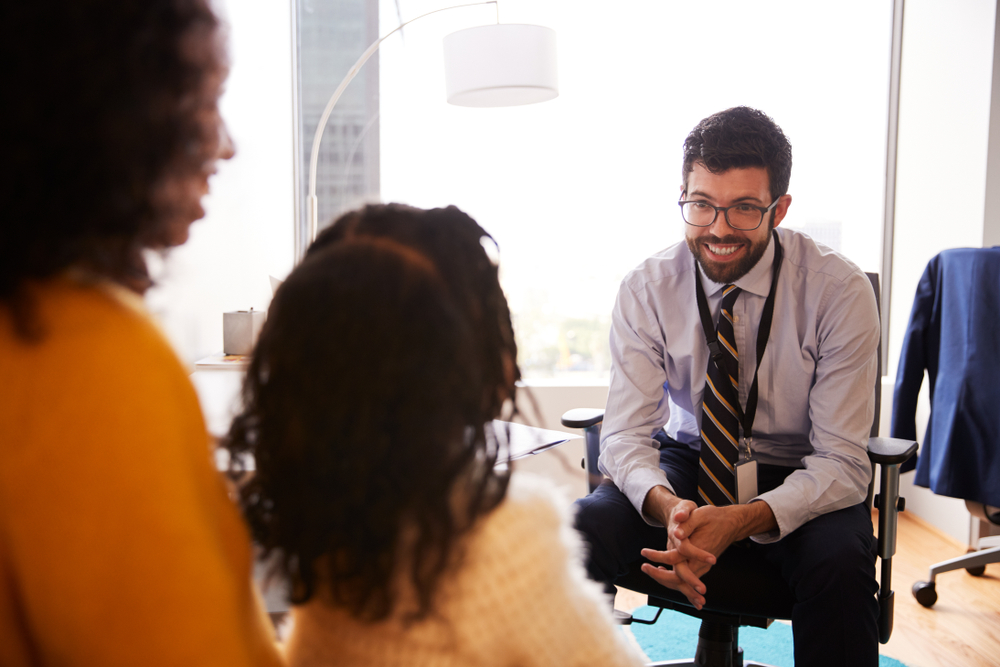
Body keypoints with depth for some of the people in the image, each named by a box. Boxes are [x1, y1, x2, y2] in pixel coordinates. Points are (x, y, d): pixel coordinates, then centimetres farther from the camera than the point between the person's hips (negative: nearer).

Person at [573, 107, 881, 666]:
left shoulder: (840, 291, -17)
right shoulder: (647, 289, -12)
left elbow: (843, 459, -18)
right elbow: (626, 432, -13)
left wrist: (740, 521, -36)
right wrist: (667, 506, -36)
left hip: (799, 479, -1)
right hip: (685, 461, 1)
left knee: (840, 565, -34)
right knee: (577, 534, -26)